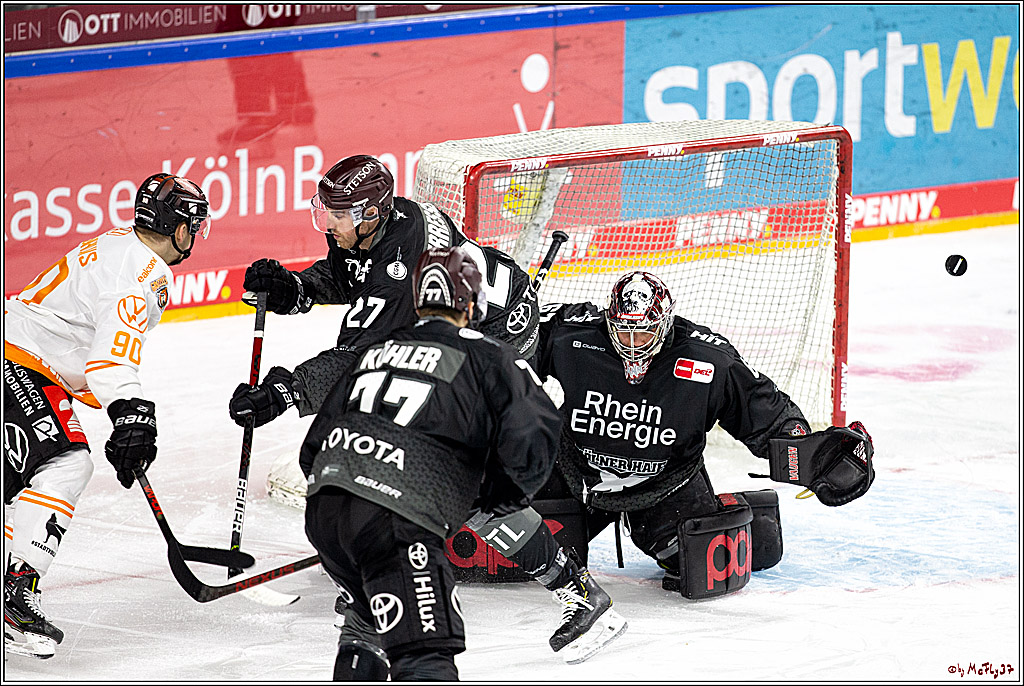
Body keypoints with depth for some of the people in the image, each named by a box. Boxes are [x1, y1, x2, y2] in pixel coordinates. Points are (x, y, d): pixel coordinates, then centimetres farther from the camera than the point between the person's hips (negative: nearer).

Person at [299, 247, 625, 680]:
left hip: (322, 507, 7)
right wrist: (495, 502, 11)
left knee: (370, 616, 32)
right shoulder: (486, 358, 7)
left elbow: (313, 449, 26)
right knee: (425, 651, -15)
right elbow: (533, 436, -4)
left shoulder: (375, 352, 25)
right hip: (396, 523, -7)